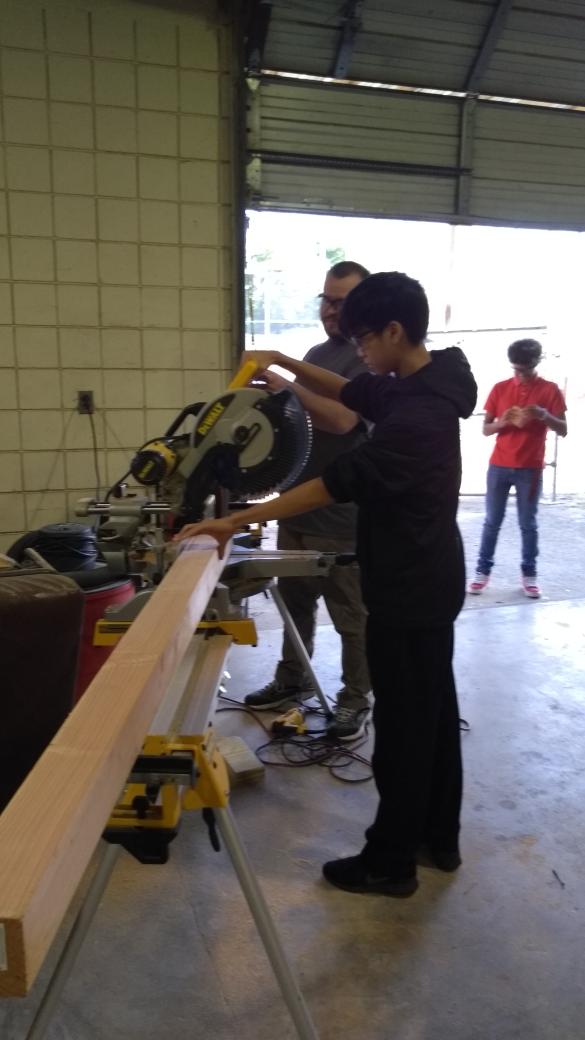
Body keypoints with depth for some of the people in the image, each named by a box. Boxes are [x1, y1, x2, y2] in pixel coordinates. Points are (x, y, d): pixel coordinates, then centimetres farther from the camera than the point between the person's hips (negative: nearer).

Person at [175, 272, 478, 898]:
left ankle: (390, 862, 21)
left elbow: (338, 482, -30)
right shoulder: (423, 386, 6)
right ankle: (440, 837, 35)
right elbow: (353, 393, 19)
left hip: (409, 591, -10)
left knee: (402, 726, 3)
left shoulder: (417, 416, -26)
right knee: (434, 712, 19)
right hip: (429, 582, 10)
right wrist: (284, 364, 8)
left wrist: (237, 522, -29)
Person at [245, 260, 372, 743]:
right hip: (297, 505, 9)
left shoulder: (369, 358, -12)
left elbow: (341, 419, -27)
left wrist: (286, 386, -26)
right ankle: (292, 680, 36)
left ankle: (356, 700, 19)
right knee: (295, 602, 19)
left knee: (353, 615, 5)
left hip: (342, 516, -8)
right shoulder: (316, 353, 15)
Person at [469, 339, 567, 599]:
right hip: (499, 466, 1)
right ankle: (483, 571, 13)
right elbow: (485, 429, 4)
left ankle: (529, 574, 15)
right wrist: (502, 422, -18)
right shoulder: (500, 389, 3)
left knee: (528, 524, 5)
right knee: (492, 522, 5)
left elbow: (563, 430, -2)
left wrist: (545, 416, -22)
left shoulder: (550, 389, 0)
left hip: (531, 469, -1)